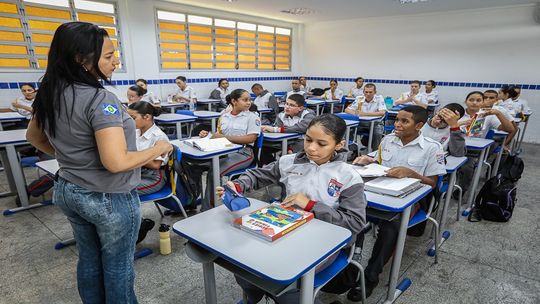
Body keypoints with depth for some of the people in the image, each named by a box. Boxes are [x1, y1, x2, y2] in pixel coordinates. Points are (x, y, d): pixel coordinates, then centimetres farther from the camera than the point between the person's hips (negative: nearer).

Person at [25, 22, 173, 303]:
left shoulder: (50, 94, 1)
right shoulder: (100, 99, -26)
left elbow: (34, 137, 15)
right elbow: (116, 162, -31)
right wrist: (158, 149, -18)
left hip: (68, 191, 8)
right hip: (109, 199, -8)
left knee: (89, 260, 24)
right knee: (118, 267, 13)